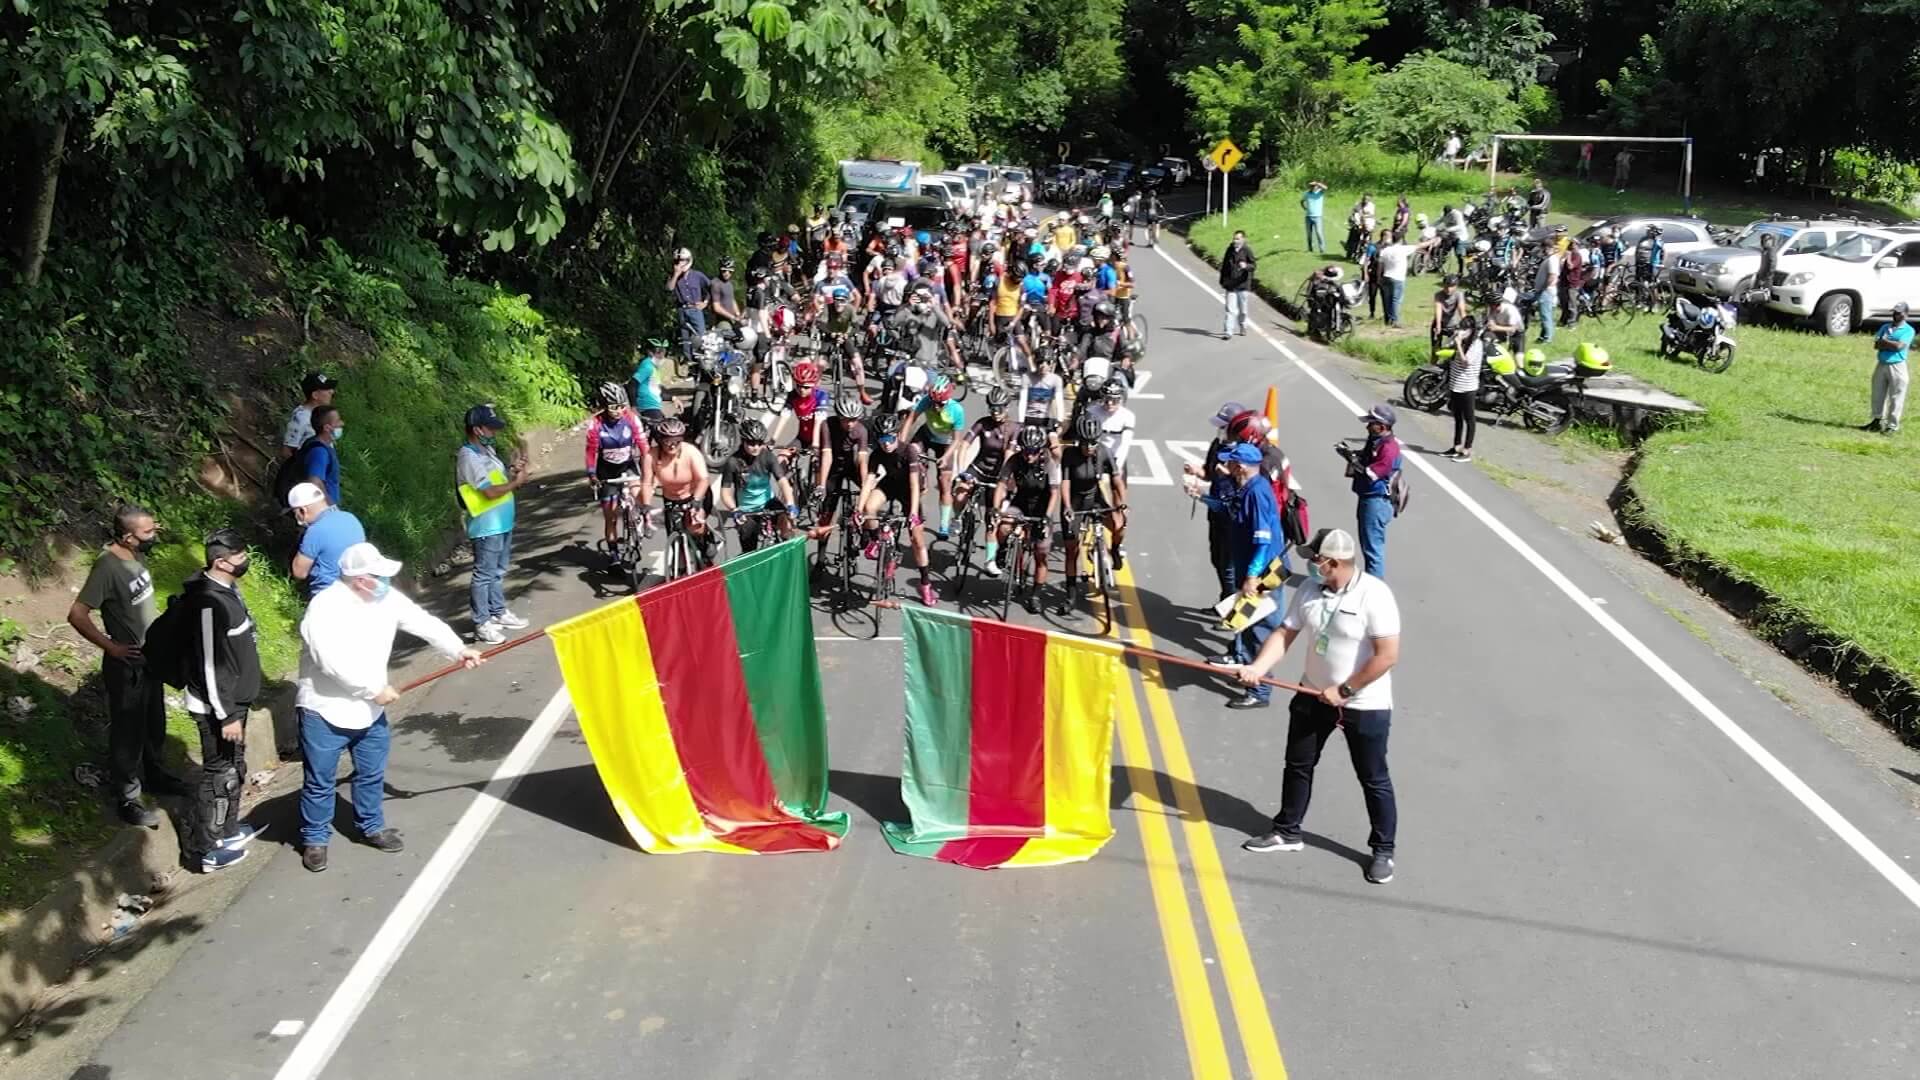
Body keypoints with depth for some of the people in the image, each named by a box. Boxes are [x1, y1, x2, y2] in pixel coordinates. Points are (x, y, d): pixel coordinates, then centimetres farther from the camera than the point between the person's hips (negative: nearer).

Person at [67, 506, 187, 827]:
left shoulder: (135, 554, -2)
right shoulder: (108, 567, -27)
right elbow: (77, 615, -26)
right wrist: (111, 647, -20)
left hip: (151, 658, 8)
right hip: (127, 666, -8)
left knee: (154, 724, 24)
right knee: (128, 731, 7)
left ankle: (155, 775, 43)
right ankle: (128, 799, 21)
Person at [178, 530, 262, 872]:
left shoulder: (227, 588, 3)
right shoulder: (210, 603, -28)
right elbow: (209, 666, -26)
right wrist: (225, 715, -21)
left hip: (233, 699, 10)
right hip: (217, 706, -10)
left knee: (234, 768, 22)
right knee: (219, 774, 2)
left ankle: (225, 830, 38)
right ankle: (203, 849, 15)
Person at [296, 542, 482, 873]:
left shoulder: (386, 598, -3)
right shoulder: (325, 607, -25)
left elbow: (423, 622, 3)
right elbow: (334, 662, -29)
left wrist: (457, 649, -5)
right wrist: (375, 689, -23)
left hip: (369, 708, 7)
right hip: (325, 711, -7)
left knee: (372, 774, 19)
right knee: (320, 782, 8)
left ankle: (371, 827, 38)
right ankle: (315, 839, 24)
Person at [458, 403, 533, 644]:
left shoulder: (487, 450, 10)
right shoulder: (469, 458, -20)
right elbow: (490, 491, -24)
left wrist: (512, 469, -2)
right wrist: (517, 481, -12)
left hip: (502, 523, 9)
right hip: (486, 527, -9)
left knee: (498, 573, 19)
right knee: (484, 575, -2)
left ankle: (499, 613, 31)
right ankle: (481, 624, 3)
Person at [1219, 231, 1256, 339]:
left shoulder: (1247, 251, -4)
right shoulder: (1229, 250, 6)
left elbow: (1253, 266, -5)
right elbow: (1224, 266, 13)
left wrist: (1246, 266, -29)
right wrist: (1222, 282, 13)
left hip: (1243, 285, -2)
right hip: (1230, 285, 2)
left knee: (1242, 309, 11)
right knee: (1230, 309, -6)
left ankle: (1242, 328, 31)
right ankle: (1228, 331, -8)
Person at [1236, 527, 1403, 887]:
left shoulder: (1374, 595, -23)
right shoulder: (1309, 590, -5)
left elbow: (1388, 655, -24)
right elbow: (1285, 634, -4)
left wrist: (1344, 690, -20)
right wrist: (1258, 667, -21)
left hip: (1365, 705, -6)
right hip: (1314, 696, 6)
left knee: (1373, 780, 8)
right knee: (1298, 766, 18)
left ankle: (1383, 850, 24)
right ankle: (1287, 832, 36)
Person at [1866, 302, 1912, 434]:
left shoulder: (1908, 330, -2)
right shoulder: (1885, 327, 14)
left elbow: (1899, 346, -16)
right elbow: (1876, 345, 3)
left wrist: (1884, 342, -4)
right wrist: (1892, 345, -11)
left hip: (1897, 366, -6)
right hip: (1881, 365, 6)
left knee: (1895, 397, -3)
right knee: (1878, 395, 12)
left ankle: (1892, 425, 3)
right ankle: (1878, 420, 25)